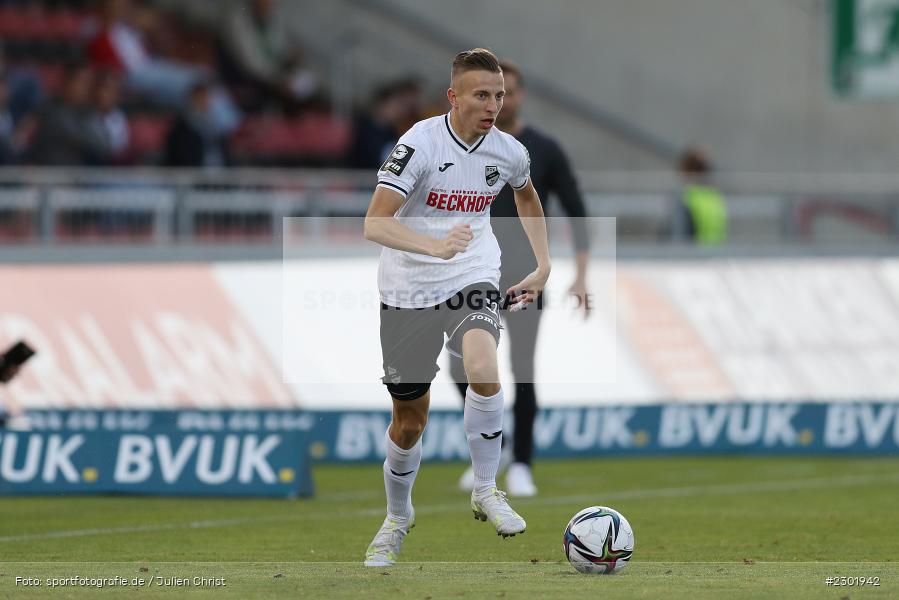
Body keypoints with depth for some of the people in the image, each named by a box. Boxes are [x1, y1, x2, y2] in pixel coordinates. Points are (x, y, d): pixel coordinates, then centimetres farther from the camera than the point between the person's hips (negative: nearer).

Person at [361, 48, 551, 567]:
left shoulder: (509, 152, -2)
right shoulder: (420, 144, -17)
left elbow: (527, 196, 25)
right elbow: (375, 224, -26)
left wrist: (543, 265, 18)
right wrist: (436, 245, -42)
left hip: (473, 282, 2)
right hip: (409, 291, -2)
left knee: (483, 367, -31)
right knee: (410, 421, 8)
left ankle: (487, 492, -13)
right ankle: (398, 519, 35)